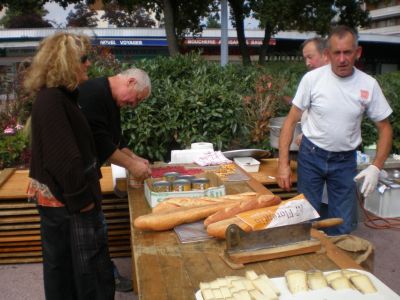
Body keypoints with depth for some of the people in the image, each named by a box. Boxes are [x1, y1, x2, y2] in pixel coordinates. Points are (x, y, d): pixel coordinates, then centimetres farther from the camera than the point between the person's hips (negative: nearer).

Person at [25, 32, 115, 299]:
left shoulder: (59, 96, 10)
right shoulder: (51, 100, -21)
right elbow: (64, 158, -25)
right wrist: (83, 200, -18)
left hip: (58, 198, 10)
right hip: (69, 200, -10)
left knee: (62, 268, 21)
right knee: (93, 272, 3)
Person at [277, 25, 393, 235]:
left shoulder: (368, 85, -7)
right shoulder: (312, 78, -11)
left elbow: (384, 127, 2)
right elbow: (291, 121, -7)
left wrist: (376, 167, -10)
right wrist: (283, 164, -12)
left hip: (345, 161, 2)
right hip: (311, 156, -1)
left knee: (344, 226, 7)